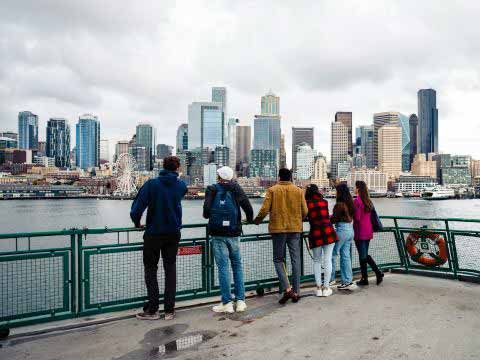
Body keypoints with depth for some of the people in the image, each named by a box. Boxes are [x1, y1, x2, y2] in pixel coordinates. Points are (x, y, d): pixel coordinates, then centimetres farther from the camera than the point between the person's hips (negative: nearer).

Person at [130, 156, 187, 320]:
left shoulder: (151, 184, -13)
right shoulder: (181, 185, -5)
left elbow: (137, 208, -17)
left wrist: (137, 223, -2)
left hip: (153, 234, -2)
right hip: (173, 233, 3)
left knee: (150, 269, 11)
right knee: (170, 268, 12)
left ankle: (152, 310, 12)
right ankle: (169, 310, 14)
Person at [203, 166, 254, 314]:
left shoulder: (212, 190, -1)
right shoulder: (236, 189, 3)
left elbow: (206, 211, -9)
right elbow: (247, 206, -2)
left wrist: (208, 216, 14)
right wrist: (250, 219, 17)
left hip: (218, 235, -2)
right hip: (233, 234, 2)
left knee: (223, 267, 1)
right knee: (237, 266, 12)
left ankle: (227, 303, 5)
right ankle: (240, 300, 14)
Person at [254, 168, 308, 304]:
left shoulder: (272, 190, -3)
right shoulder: (299, 191, 4)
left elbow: (264, 210, -8)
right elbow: (305, 211, 3)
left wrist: (257, 221, 10)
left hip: (278, 229, -2)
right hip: (295, 229, 2)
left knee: (278, 259, 8)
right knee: (296, 260, 9)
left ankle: (286, 289, -6)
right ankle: (296, 291, 13)